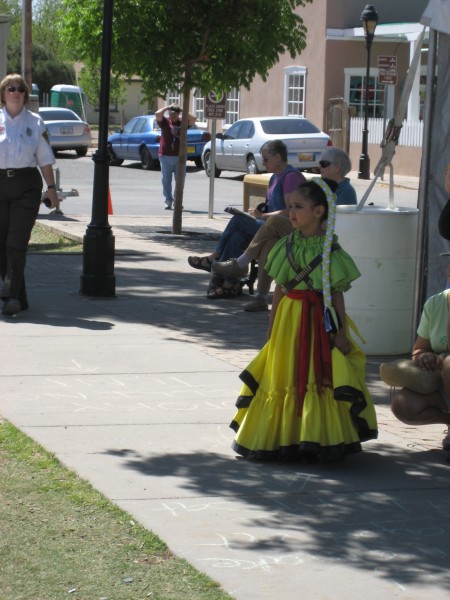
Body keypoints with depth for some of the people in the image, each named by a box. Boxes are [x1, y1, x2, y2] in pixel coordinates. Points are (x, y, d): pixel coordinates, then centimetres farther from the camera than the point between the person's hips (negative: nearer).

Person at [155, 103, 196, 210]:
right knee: (166, 180, 2)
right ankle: (168, 201, 8)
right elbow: (157, 114, -12)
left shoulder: (182, 122, 7)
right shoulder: (165, 122, 4)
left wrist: (182, 111, -3)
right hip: (165, 156, -1)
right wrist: (168, 107, -3)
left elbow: (193, 119, -7)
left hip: (180, 157, 1)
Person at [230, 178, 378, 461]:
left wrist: (342, 331, -7)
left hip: (319, 321, -4)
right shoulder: (288, 245, 4)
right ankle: (285, 436, 17)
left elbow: (337, 293, -5)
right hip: (289, 320, 4)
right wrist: (272, 325, 8)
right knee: (285, 377, 7)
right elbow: (280, 288, 8)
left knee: (319, 378, -1)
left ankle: (317, 439, 8)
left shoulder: (330, 249, -7)